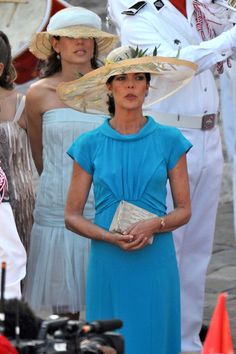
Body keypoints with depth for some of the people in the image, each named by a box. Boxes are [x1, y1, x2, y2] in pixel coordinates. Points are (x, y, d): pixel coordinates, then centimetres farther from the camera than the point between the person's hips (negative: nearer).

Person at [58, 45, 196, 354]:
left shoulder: (169, 140, 3)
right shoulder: (90, 144, 2)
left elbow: (184, 210, 6)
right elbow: (72, 216, 4)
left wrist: (154, 225, -14)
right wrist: (110, 237, -13)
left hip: (156, 261, 0)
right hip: (108, 262, 0)